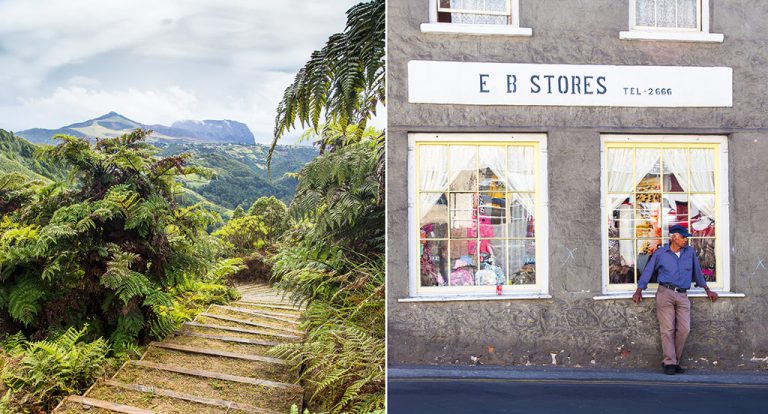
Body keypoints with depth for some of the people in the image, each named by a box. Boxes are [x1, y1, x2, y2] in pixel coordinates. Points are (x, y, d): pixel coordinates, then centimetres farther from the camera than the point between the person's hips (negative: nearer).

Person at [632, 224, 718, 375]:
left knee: (684, 329, -6)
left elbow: (697, 272, 23)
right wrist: (639, 291, 5)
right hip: (665, 293, -3)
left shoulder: (690, 252, 12)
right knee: (668, 329, -7)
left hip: (682, 295, 3)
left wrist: (707, 290, 27)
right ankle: (670, 363, -4)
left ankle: (675, 361, 5)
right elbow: (648, 271, 9)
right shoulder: (660, 253, 4)